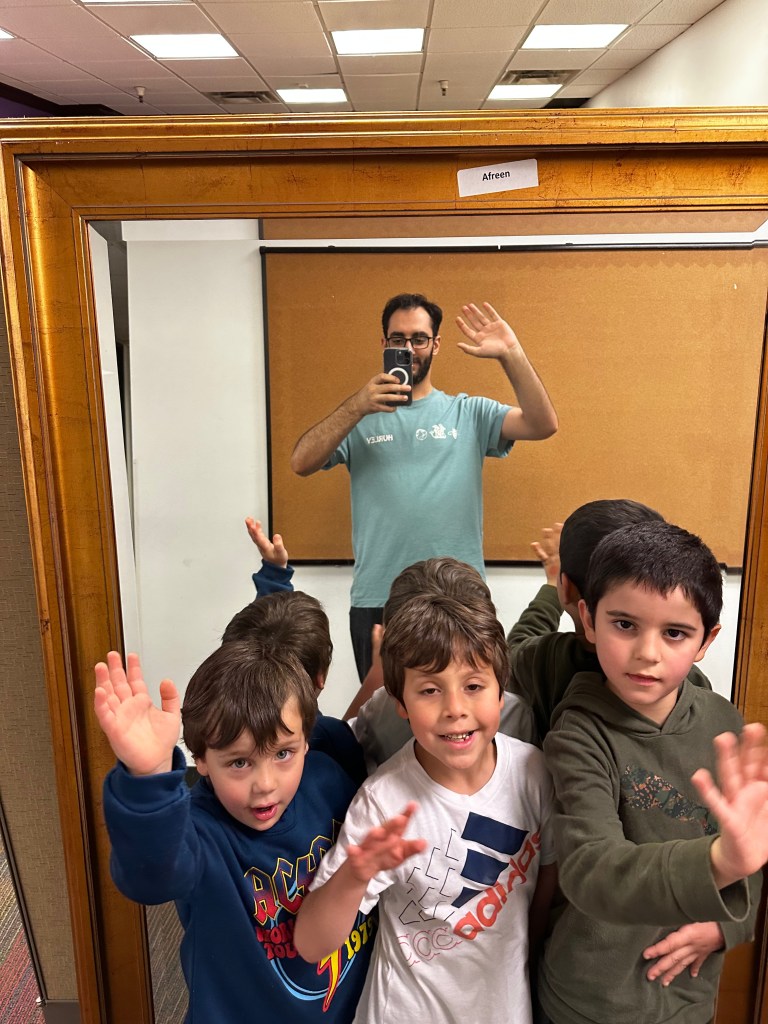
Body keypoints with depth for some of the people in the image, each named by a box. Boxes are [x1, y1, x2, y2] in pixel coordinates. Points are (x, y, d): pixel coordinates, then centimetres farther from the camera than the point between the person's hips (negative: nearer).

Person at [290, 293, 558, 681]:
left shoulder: (469, 413, 9)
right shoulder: (359, 416, 8)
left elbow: (543, 425, -3)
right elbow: (301, 463, -6)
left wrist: (511, 353, -15)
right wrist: (358, 407, -19)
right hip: (376, 603, 0)